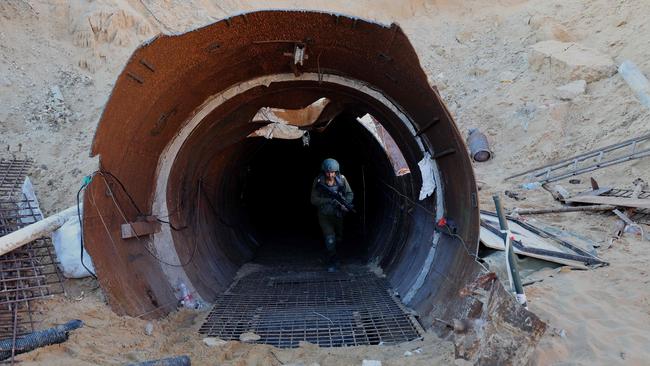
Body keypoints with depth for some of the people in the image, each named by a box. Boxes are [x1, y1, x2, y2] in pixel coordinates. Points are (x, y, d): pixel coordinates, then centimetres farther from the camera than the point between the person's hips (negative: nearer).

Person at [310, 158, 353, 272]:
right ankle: (332, 263, 8)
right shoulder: (318, 181, -18)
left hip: (338, 214, 3)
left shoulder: (341, 179, -13)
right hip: (325, 216, -3)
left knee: (339, 239, 21)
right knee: (330, 239, -10)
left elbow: (350, 193, -2)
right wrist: (330, 201, -27)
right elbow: (314, 200, -16)